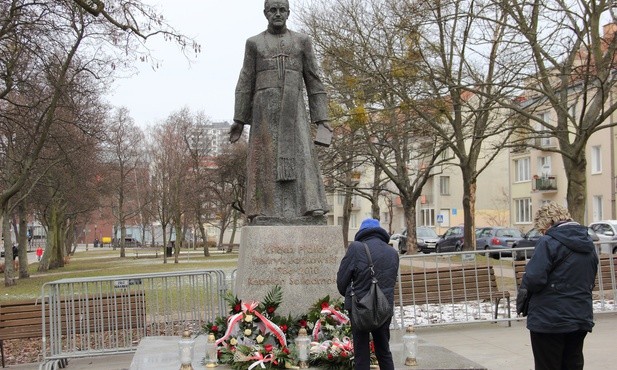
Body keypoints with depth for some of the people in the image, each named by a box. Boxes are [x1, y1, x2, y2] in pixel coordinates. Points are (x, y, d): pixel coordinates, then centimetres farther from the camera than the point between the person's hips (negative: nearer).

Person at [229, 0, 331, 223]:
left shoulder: (302, 41, 14)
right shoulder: (254, 43, 13)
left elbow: (313, 82, 10)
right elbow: (245, 84, 9)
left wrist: (321, 118, 3)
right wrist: (238, 120, 3)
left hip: (293, 110, 0)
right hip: (265, 109, 0)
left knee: (301, 157, -11)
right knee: (266, 159, -6)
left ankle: (313, 212, -17)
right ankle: (263, 215, -4)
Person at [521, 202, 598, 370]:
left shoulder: (548, 242, -15)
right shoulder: (588, 243, 10)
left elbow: (534, 279, -21)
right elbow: (590, 282, 18)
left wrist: (524, 287, -2)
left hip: (549, 321, -7)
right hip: (582, 319, 7)